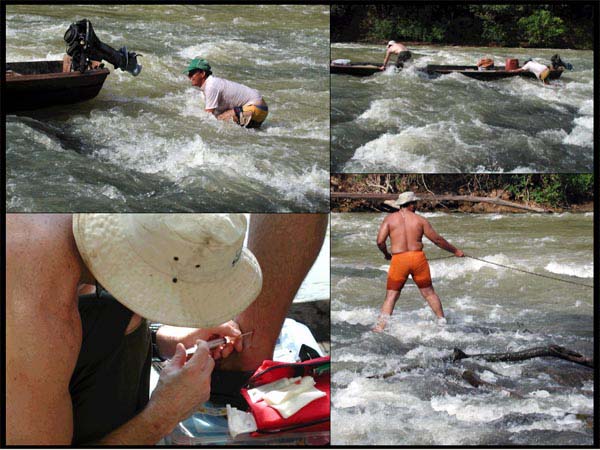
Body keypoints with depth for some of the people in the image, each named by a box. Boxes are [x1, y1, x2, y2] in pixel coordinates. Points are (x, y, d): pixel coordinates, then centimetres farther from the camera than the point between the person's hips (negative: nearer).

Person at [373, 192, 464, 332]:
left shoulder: (390, 219, 3)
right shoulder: (420, 220, 5)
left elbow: (380, 241, -5)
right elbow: (437, 240, 9)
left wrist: (386, 254, 15)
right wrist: (455, 251, 21)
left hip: (398, 259, -1)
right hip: (418, 258, 1)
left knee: (391, 296, 4)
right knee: (429, 292, 17)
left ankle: (380, 326, -7)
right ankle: (442, 321, 23)